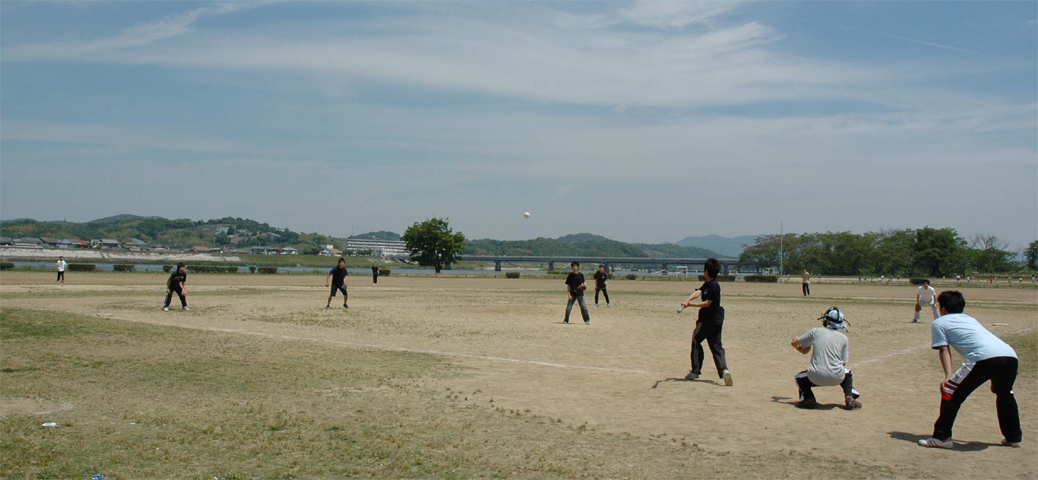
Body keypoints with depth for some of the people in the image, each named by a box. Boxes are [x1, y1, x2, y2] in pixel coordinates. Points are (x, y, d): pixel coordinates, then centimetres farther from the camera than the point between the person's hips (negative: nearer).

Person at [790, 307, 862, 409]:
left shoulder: (815, 331, 5)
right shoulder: (844, 338, 8)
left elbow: (793, 343, 12)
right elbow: (843, 363, 11)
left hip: (816, 377, -2)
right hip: (837, 378, 2)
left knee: (800, 377, 28)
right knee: (847, 373, 36)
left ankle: (808, 398, 3)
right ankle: (850, 398, 14)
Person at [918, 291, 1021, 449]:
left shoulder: (939, 323, 18)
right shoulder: (970, 319, 36)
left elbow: (944, 350, 6)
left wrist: (948, 376, -3)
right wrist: (995, 379, 40)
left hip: (985, 358, -7)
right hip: (1011, 356, 7)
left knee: (950, 390, 3)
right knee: (1004, 395, 32)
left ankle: (941, 437, -1)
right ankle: (1013, 436, 39)